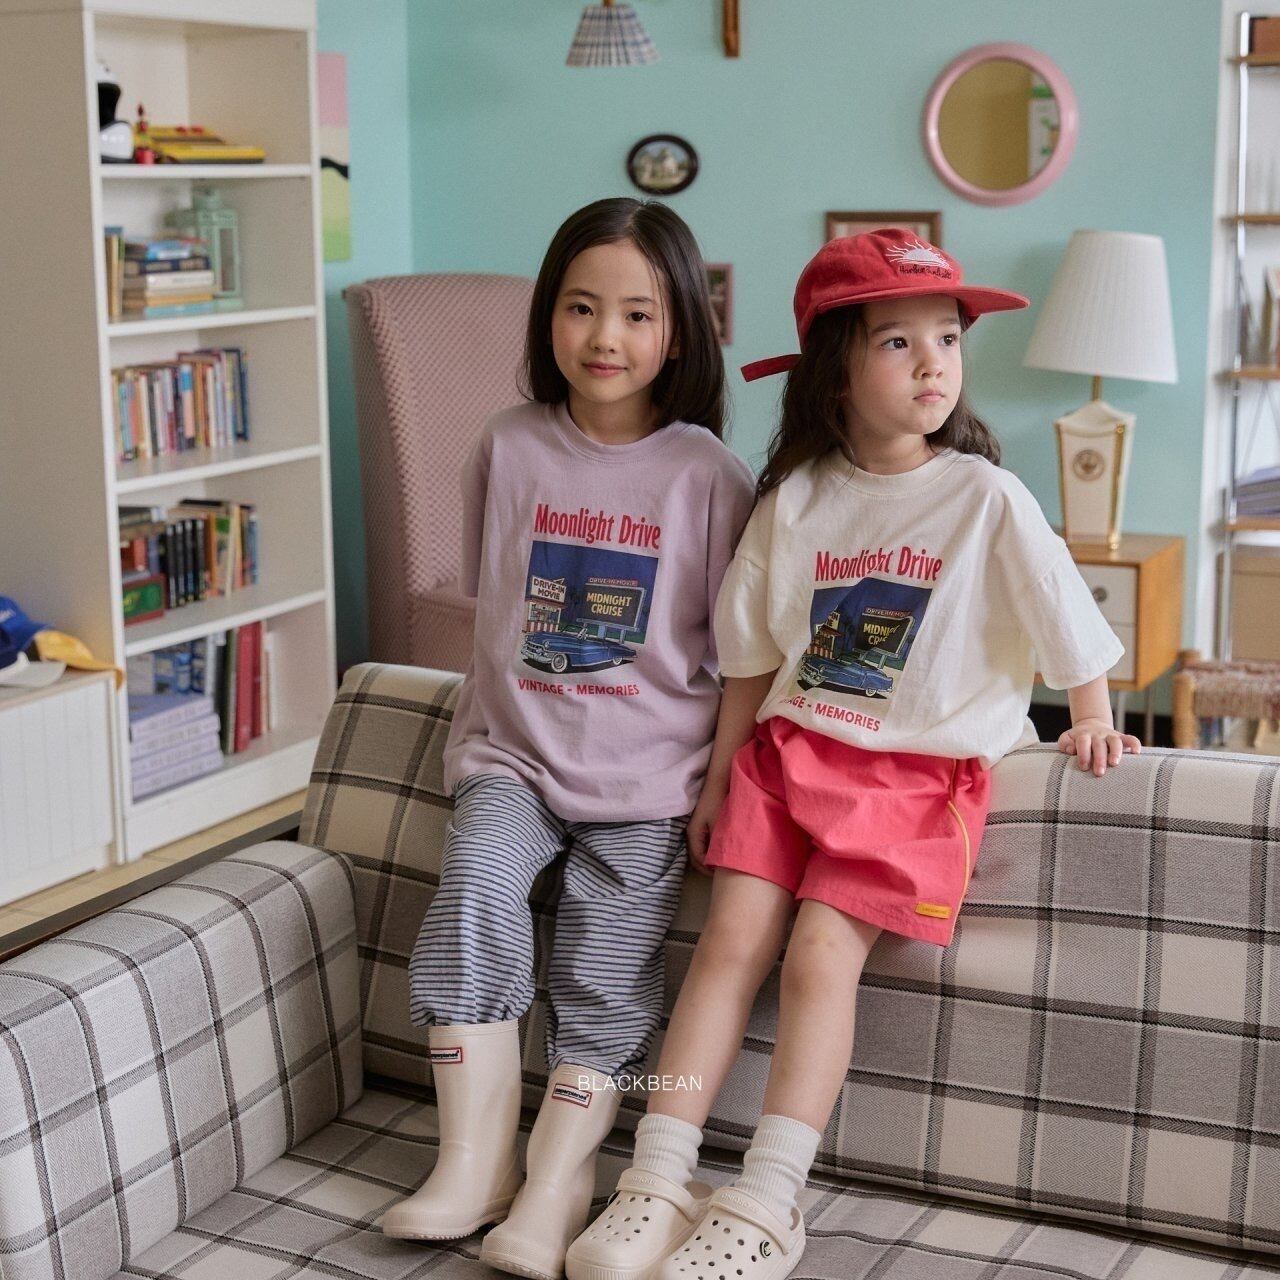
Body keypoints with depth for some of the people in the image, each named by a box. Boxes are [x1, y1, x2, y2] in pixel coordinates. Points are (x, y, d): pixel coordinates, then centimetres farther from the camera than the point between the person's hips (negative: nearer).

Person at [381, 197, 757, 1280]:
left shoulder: (706, 473, -4)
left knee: (607, 966, -9)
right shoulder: (510, 448, 3)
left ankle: (552, 1189, 2)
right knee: (477, 884, -23)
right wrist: (492, 724, 11)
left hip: (646, 769, -1)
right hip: (514, 748, 2)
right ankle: (474, 1161, -14)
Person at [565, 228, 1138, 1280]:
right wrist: (720, 774, 9)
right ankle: (659, 1183, -6)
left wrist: (1092, 722, 9)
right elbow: (753, 658, 9)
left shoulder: (986, 499, -7)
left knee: (821, 954, -16)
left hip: (917, 771, -3)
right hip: (790, 750, 3)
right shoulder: (795, 500, 2)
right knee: (731, 940, -8)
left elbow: (1065, 623, 3)